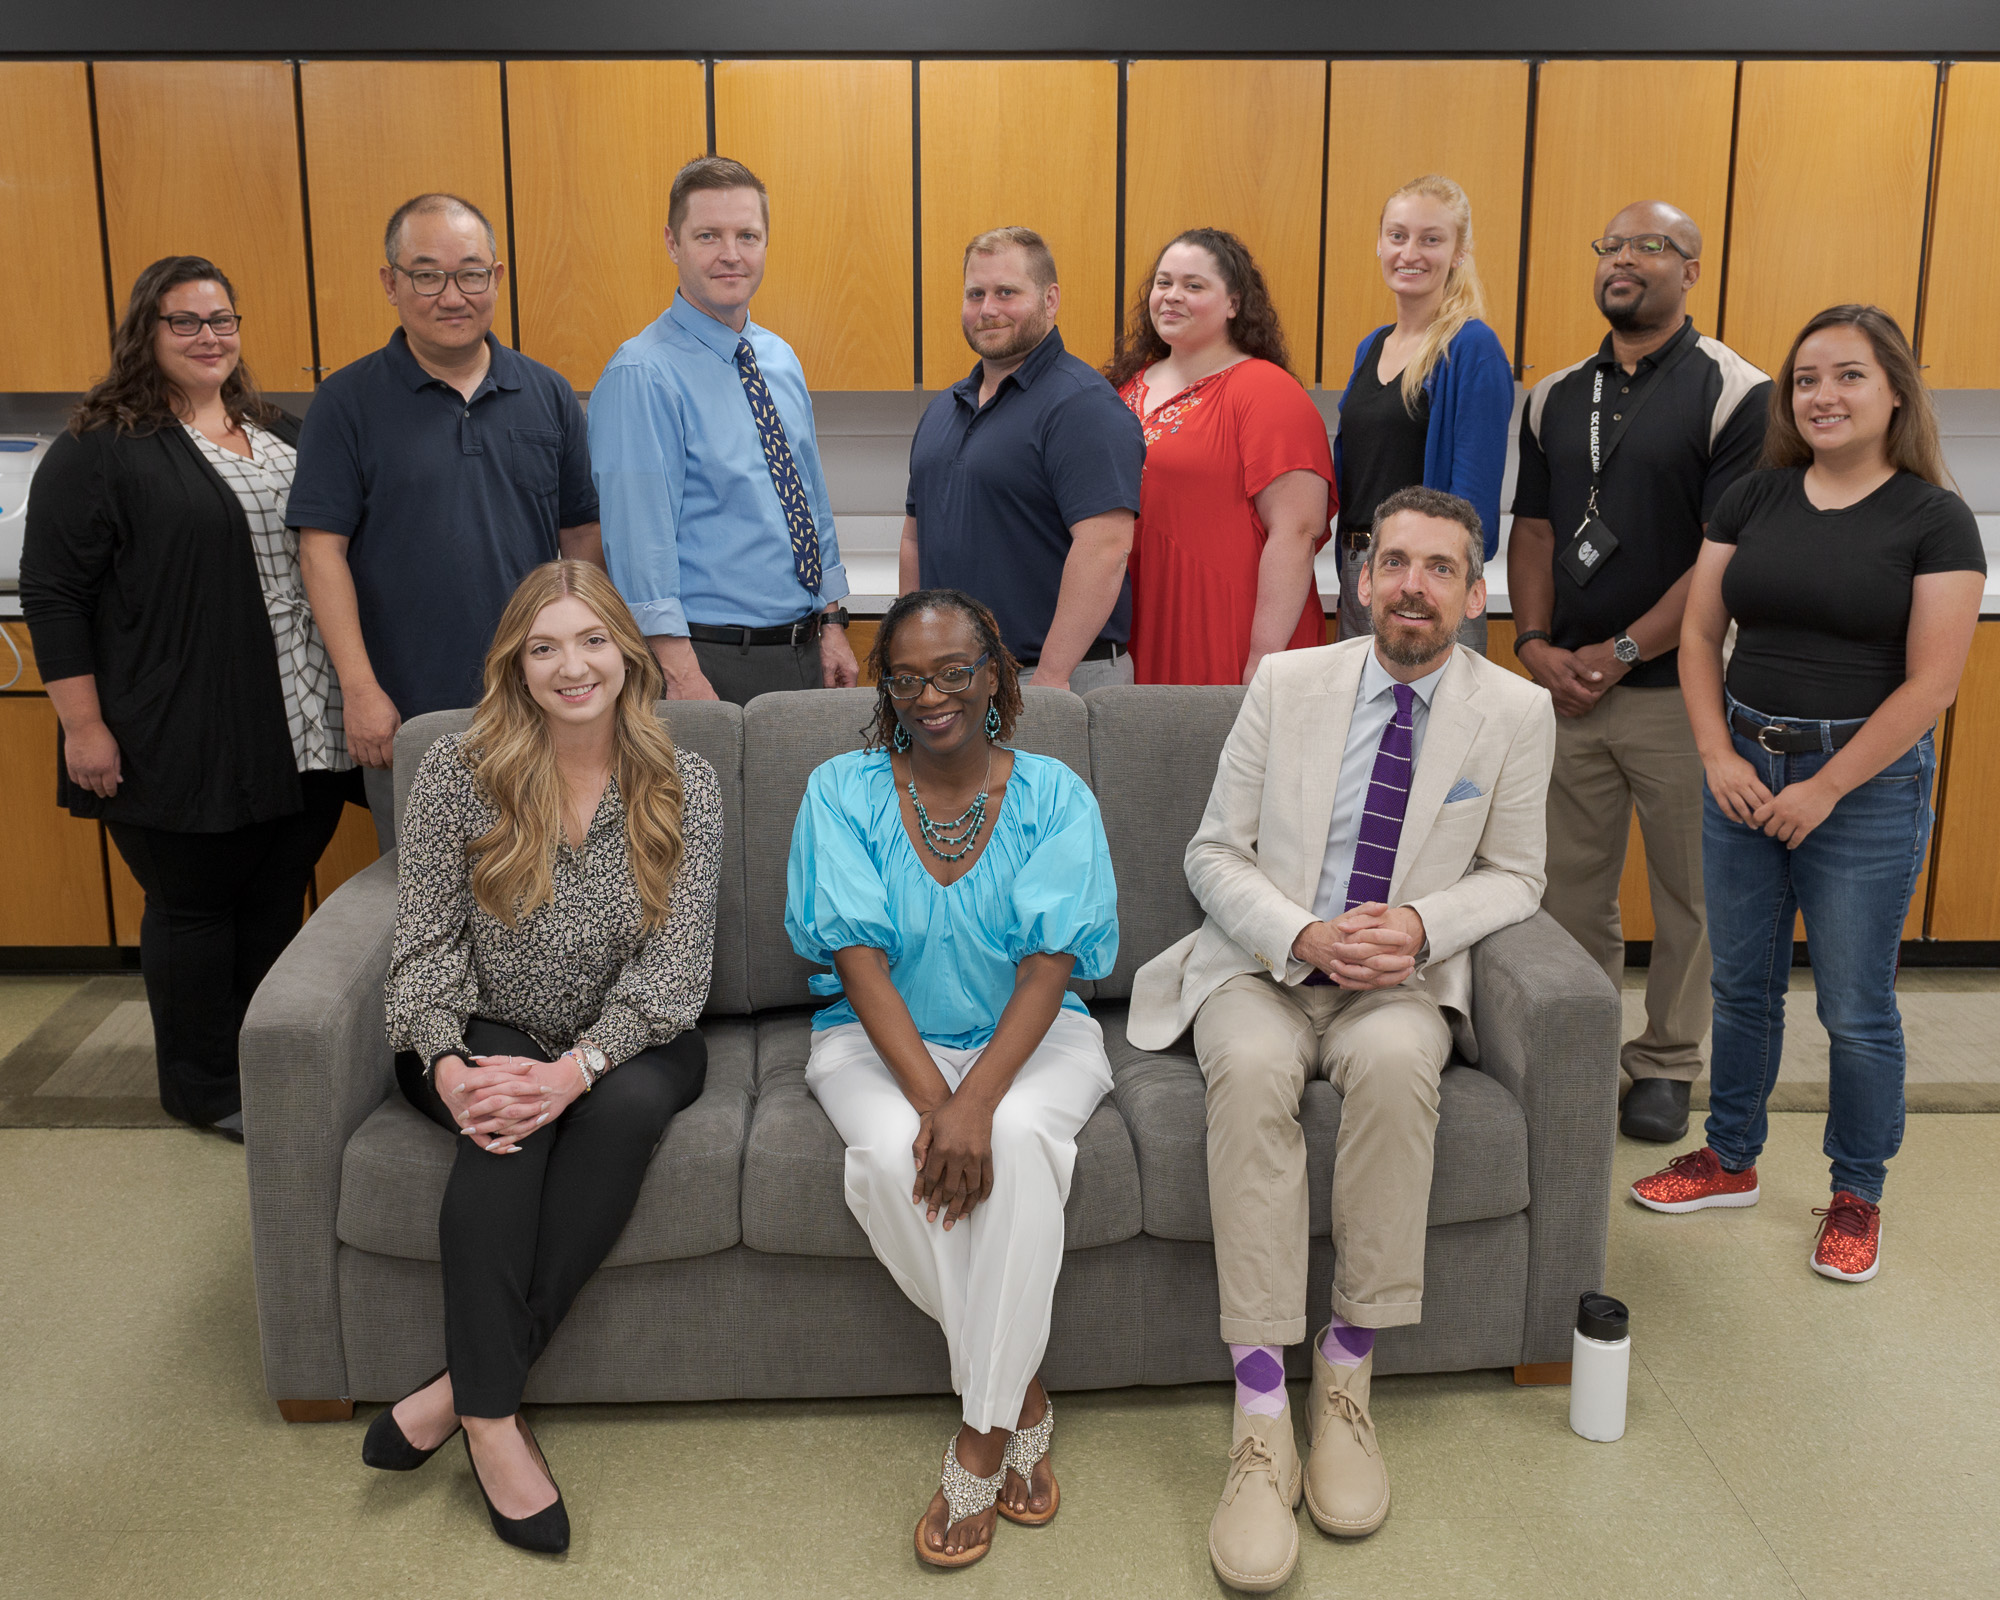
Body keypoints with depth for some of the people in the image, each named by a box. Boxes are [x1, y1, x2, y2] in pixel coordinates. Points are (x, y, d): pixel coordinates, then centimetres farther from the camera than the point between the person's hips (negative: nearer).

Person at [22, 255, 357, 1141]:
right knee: (193, 901, 5)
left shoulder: (280, 434, 15)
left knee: (277, 898, 12)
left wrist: (352, 694, 19)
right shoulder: (101, 448, -5)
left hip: (303, 730, 6)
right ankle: (205, 1086, 20)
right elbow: (52, 594, -8)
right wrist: (83, 726, -12)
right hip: (185, 741, -6)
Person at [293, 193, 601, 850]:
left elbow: (582, 533, 10)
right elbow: (322, 549, -5)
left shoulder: (548, 395, 8)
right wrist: (360, 689, -12)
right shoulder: (347, 403, -1)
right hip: (406, 719, -2)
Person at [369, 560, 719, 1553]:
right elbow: (424, 945, -6)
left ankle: (468, 1385, -25)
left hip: (624, 1045, 0)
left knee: (628, 1105, -33)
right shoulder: (457, 772, -4)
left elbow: (674, 965, -11)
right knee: (505, 1123, -33)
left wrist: (577, 1067, -27)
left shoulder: (683, 786, -5)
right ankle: (492, 1416, -26)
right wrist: (450, 1066, -25)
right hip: (489, 1038, 0)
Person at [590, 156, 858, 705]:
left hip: (806, 653, 7)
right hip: (711, 659, -6)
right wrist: (683, 678, -22)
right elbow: (639, 540, -17)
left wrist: (832, 628, 10)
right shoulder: (641, 376, -12)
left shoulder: (782, 360, 11)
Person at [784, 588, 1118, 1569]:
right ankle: (1023, 1395, -11)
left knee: (1022, 1136, -34)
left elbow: (1050, 965, -14)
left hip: (1028, 1038, 0)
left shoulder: (1053, 796, -4)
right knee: (890, 1156, -32)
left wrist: (976, 1100, -29)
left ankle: (983, 1431, -20)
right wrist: (930, 1099, -26)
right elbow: (860, 961, -13)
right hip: (883, 1042, 1)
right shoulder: (841, 792, -4)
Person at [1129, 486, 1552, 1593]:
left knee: (1394, 1062, -36)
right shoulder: (1286, 683, 2)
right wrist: (1300, 937, -15)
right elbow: (1214, 852, 3)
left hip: (1404, 981, 0)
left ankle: (1347, 1371, -21)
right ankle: (1260, 1416, -31)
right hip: (1263, 967, 0)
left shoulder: (1516, 713, 2)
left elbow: (1511, 877, 9)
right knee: (1252, 1069, -34)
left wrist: (1420, 924, -12)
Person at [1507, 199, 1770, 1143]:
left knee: (1688, 888, 6)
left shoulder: (1734, 393, -6)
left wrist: (1619, 653, -14)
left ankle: (1667, 1064, 21)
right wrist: (1535, 642, -4)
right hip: (1566, 682, 4)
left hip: (1678, 686, -4)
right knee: (1572, 886, 10)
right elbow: (1534, 528, 11)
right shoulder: (1555, 396, 11)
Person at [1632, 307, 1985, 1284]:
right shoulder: (1752, 500, 5)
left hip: (1866, 779, -4)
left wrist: (1824, 789, -14)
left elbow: (1931, 681, -11)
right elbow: (1699, 634, 6)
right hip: (1745, 767, 4)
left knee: (1855, 1008, 6)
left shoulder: (1934, 519, -6)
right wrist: (1720, 756, -6)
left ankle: (1857, 1194, 25)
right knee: (1741, 983, 14)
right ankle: (1730, 1159, 32)